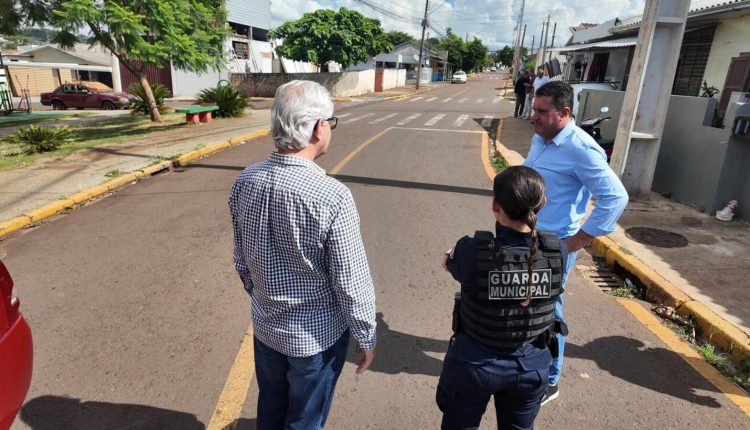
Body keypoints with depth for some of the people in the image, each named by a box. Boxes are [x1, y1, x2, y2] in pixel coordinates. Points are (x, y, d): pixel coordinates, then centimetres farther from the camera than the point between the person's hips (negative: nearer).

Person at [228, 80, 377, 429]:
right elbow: (352, 282, -20)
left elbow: (241, 259, 2)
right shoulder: (331, 196, -29)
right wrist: (366, 336, -4)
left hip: (265, 326, 5)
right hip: (317, 334, -5)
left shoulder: (245, 181, -10)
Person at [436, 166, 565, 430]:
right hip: (531, 365, 3)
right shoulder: (556, 252, -17)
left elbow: (450, 263, -5)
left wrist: (451, 260, 20)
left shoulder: (472, 251, -27)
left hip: (473, 362, -2)